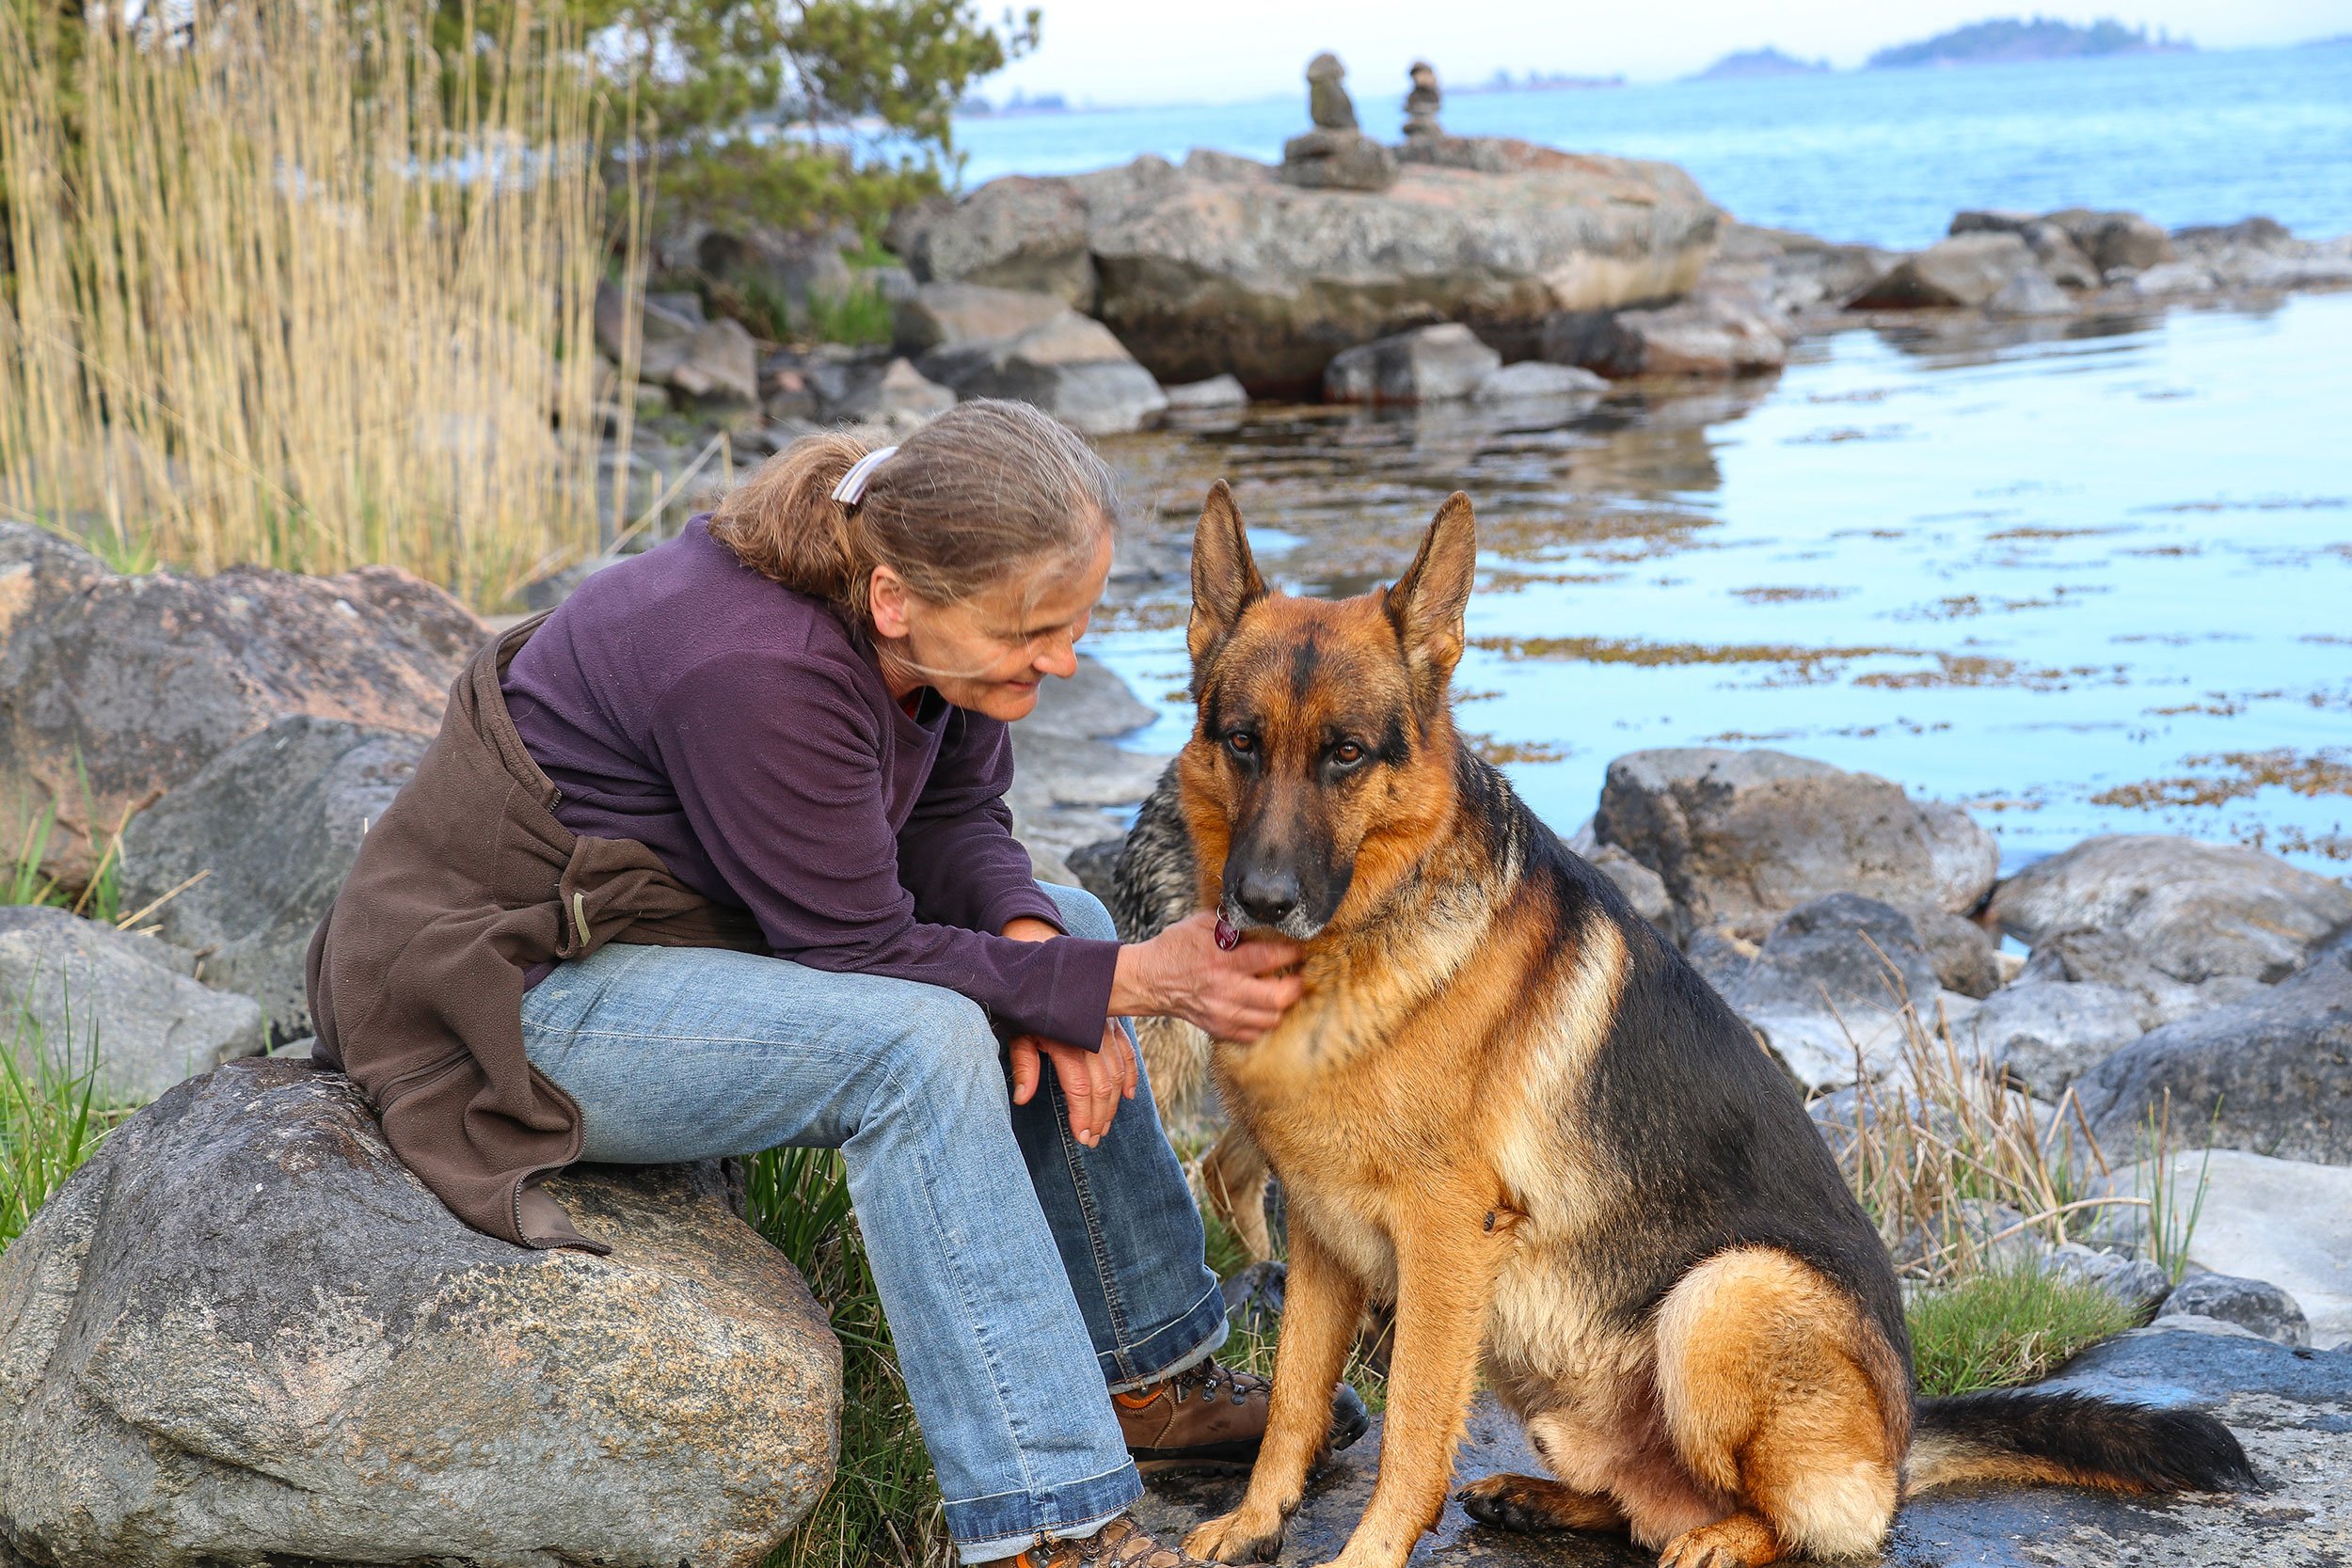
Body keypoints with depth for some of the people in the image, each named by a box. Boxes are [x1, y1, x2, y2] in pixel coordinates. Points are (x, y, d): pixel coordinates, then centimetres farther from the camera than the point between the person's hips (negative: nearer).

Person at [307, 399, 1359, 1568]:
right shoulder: (756, 671, -32)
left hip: (676, 919, 9)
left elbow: (954, 818, 4)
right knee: (917, 1042, -30)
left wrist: (1028, 938, -17)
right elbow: (863, 952, -25)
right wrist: (1133, 983, -24)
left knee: (1061, 925, 5)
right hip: (509, 998, -9)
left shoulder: (932, 614, -7)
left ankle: (1145, 1371, 15)